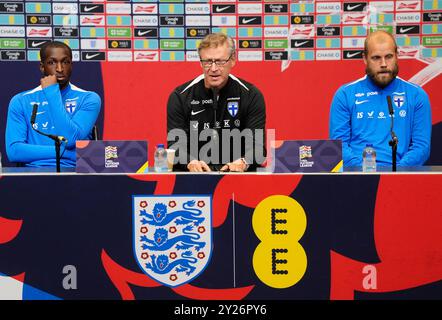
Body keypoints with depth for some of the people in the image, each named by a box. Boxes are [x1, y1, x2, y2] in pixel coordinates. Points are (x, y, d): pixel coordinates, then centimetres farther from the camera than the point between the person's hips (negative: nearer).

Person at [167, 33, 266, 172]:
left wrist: (243, 163, -27)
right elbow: (175, 144, -3)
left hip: (237, 172, 1)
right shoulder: (180, 97, 1)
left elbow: (256, 144, -4)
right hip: (193, 174, -1)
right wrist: (191, 162, -26)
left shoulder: (251, 96, 1)